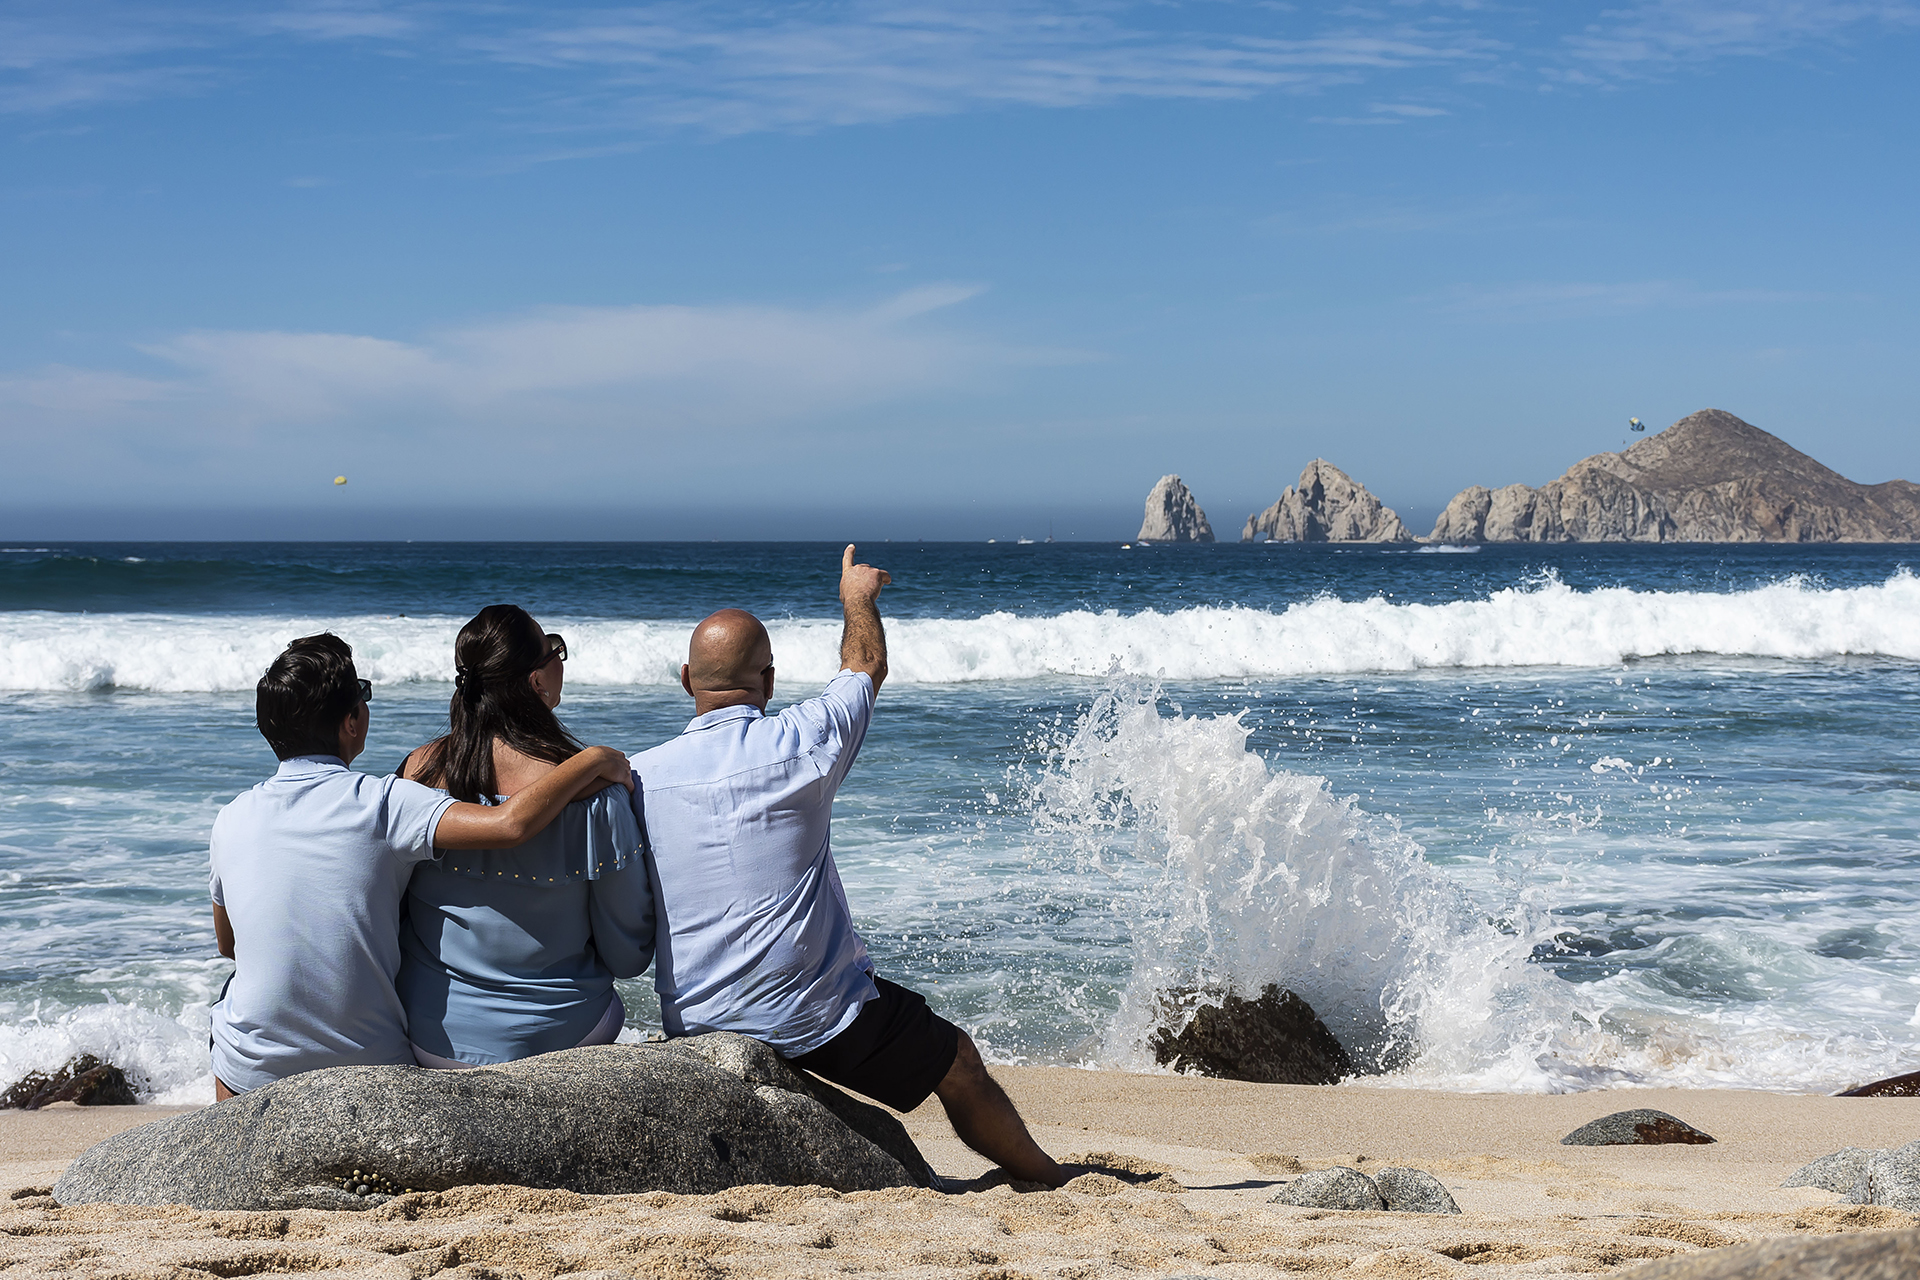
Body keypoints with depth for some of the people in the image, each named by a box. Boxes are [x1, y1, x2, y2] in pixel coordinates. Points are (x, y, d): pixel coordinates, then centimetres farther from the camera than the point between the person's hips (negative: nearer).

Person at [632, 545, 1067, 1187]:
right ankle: (1050, 1181, 32)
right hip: (816, 1014, -3)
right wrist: (857, 597, 31)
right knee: (957, 1061, 17)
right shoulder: (803, 742, -10)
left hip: (691, 1027, 3)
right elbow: (866, 666, 11)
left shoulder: (636, 776, -4)